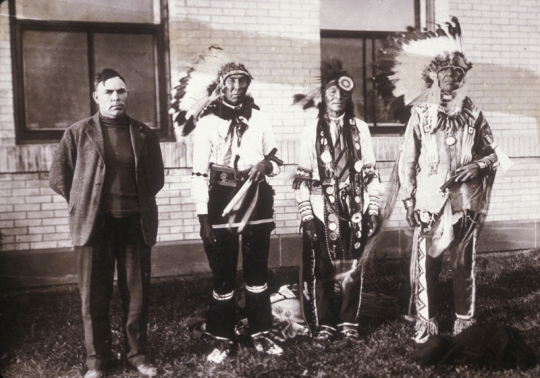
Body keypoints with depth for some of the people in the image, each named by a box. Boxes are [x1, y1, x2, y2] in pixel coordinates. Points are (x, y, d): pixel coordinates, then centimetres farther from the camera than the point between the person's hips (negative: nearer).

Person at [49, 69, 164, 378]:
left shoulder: (144, 134, 6)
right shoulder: (78, 134, 1)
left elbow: (157, 176, 15)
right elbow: (58, 176, 6)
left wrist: (139, 203, 8)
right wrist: (84, 204, 4)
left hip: (135, 222, 1)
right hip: (95, 223, -1)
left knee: (138, 293, 8)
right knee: (95, 296, 7)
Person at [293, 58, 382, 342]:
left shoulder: (360, 128, 5)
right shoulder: (312, 131, 1)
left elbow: (371, 173, 6)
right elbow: (302, 177, -2)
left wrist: (373, 210, 1)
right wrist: (307, 216, -8)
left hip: (354, 209, 2)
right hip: (322, 209, -1)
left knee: (351, 267, 7)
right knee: (321, 268, 4)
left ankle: (348, 321, 23)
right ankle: (323, 324, 19)